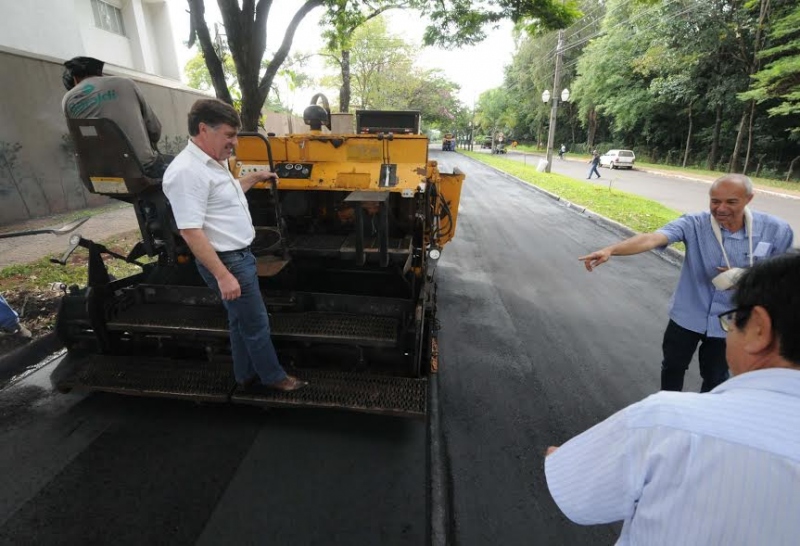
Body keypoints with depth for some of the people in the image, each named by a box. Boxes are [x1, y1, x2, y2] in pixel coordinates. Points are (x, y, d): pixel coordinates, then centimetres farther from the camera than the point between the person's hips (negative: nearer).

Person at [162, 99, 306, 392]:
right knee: (256, 323, 3)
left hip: (240, 255, 10)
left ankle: (247, 375, 34)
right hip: (227, 261, -10)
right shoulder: (187, 171, -22)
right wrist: (223, 275, -28)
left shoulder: (212, 163, 10)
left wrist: (255, 177, 32)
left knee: (241, 321, 19)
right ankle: (273, 377, 22)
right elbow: (190, 231, -26)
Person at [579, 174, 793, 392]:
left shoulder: (776, 230, -13)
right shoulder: (694, 223, -20)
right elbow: (652, 238, -38)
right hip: (687, 316, -1)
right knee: (673, 367, 18)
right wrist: (611, 249, -56)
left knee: (715, 376, 22)